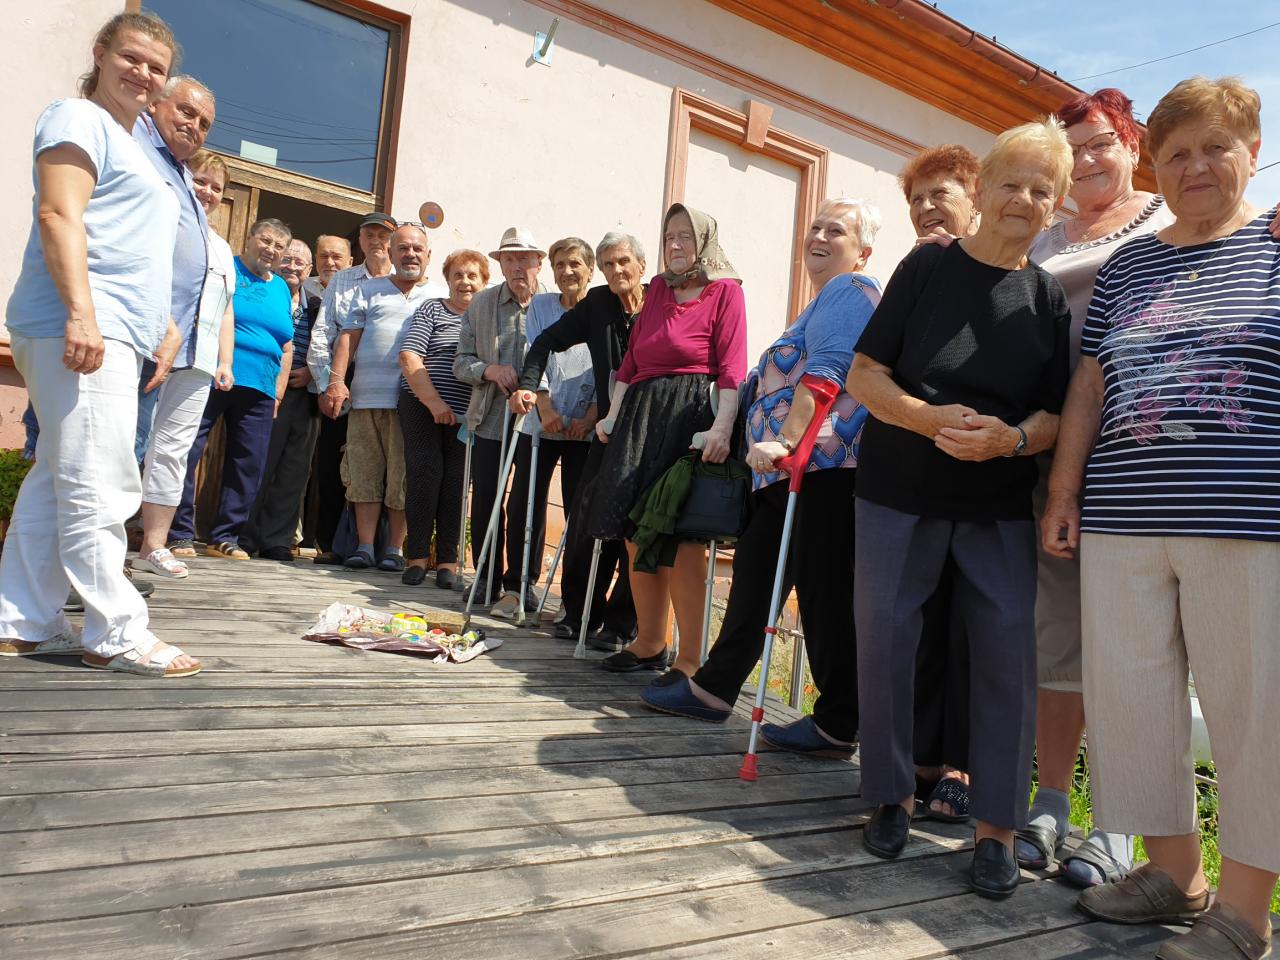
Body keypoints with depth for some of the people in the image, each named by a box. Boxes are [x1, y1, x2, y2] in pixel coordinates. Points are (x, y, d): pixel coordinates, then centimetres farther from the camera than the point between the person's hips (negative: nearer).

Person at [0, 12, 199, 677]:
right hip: (79, 326, -10)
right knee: (97, 484, -11)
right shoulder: (78, 119, 1)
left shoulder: (128, 144, 28)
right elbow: (59, 216, -13)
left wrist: (158, 326, 24)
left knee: (55, 482, 8)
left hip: (110, 331, 10)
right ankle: (116, 634, -9)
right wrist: (81, 312, -23)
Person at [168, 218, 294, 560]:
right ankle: (179, 534, 3)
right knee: (185, 454, -6)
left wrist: (278, 392, 11)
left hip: (259, 390, 5)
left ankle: (225, 537, 13)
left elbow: (287, 348, 19)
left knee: (249, 465, 4)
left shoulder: (282, 289, 18)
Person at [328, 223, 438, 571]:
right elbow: (349, 337, 12)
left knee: (403, 477, -1)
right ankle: (365, 546, 9)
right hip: (365, 397, 2)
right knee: (365, 473, 3)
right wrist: (336, 379, -1)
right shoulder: (369, 290, 17)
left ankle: (395, 549, 7)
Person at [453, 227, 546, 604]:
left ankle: (522, 580, 18)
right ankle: (487, 578, 21)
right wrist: (489, 370, -11)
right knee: (485, 499, 6)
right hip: (490, 419, 3)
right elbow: (461, 361, 8)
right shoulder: (480, 303, 9)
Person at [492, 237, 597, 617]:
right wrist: (545, 404, -10)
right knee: (524, 505, 1)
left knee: (579, 510, -1)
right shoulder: (540, 305, 13)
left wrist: (591, 416, -10)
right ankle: (518, 586, 14)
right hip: (539, 423, 2)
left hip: (585, 429, -2)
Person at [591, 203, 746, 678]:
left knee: (681, 537, -10)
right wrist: (614, 413, 11)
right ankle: (649, 644, 21)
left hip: (690, 415, -7)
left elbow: (731, 367, -10)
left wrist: (722, 427, -22)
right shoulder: (658, 287, 18)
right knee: (637, 535, 8)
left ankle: (689, 659, -2)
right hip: (639, 414, 7)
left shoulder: (725, 290, 0)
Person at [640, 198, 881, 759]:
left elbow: (826, 373, -20)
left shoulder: (849, 291, -4)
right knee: (754, 575, 14)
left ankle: (837, 726, 3)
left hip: (823, 467, -11)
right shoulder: (826, 298, 29)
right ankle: (714, 688, 24)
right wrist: (774, 445, 32)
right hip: (790, 471, 11)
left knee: (825, 592, -6)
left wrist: (784, 441, -28)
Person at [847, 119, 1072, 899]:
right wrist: (929, 418, -23)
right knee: (884, 641, 3)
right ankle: (892, 796, 23)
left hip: (1000, 504, 2)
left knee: (1008, 653, 0)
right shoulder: (928, 266, -2)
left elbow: (1055, 416, 2)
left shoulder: (1050, 298, 4)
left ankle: (998, 825, 16)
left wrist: (1009, 438, -21)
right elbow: (864, 374, -5)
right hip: (900, 491, -1)